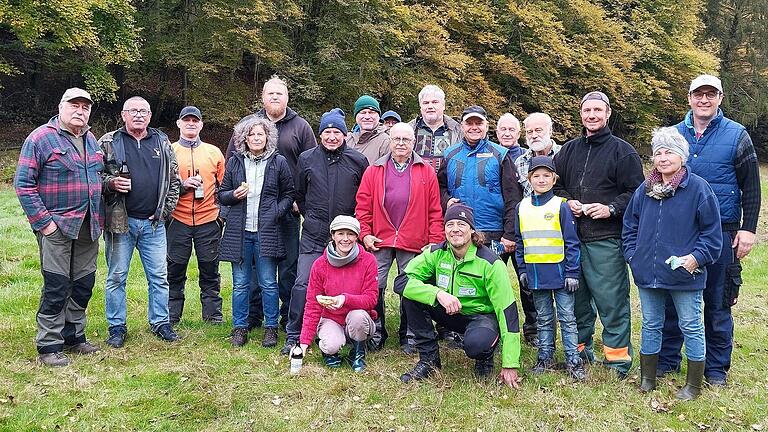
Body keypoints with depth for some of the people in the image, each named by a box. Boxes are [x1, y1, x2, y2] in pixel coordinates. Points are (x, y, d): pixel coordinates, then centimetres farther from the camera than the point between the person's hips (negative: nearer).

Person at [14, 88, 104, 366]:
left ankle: (74, 336, 26)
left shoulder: (91, 140, 13)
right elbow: (24, 184, -10)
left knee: (83, 285, 12)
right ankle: (48, 347, 5)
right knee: (57, 287, -5)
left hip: (88, 227, 7)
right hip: (57, 227, -7)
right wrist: (43, 222, -15)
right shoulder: (41, 138, -7)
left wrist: (99, 216, 14)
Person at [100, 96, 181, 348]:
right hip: (120, 222, -2)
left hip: (154, 223, 2)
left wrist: (165, 211, 4)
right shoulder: (108, 143, 2)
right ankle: (117, 327, 18)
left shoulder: (162, 143, 9)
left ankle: (160, 322, 21)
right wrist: (110, 183, -16)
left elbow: (174, 179, 12)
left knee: (159, 276, 7)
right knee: (116, 277, 6)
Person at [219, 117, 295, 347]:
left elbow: (289, 194, 9)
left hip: (267, 231, -2)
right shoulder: (234, 162, 8)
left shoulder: (279, 162, 4)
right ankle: (239, 327, 19)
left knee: (268, 283, 3)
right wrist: (234, 195, -8)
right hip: (239, 231, 2)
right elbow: (222, 195, 13)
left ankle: (271, 328, 15)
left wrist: (277, 212, -7)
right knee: (240, 283, 7)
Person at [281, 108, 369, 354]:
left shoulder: (358, 161, 0)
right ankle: (293, 336, 5)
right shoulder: (306, 159, 4)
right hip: (313, 235, 0)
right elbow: (299, 194, 17)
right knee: (303, 283, -7)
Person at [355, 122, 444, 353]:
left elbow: (435, 211, 2)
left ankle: (408, 336, 20)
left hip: (413, 243, -1)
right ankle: (376, 334, 16)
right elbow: (363, 206, 5)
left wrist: (435, 240, -3)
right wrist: (365, 234, -3)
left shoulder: (426, 172, 6)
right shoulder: (374, 171, 8)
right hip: (380, 241, 1)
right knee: (374, 288, 1)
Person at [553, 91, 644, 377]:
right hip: (572, 238, 5)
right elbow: (554, 184, 21)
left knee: (611, 300, -4)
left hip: (606, 240, -5)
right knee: (577, 297, 14)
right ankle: (581, 350, 28)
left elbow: (636, 192, -3)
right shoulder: (569, 150, 15)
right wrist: (566, 202, 2)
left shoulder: (622, 150, 0)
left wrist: (611, 208, -15)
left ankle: (618, 359, 7)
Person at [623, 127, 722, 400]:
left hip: (684, 275, -4)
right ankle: (647, 378, 29)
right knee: (651, 325, 16)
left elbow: (712, 232, -6)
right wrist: (633, 255, 4)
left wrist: (697, 257, -16)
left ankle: (693, 385, 22)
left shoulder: (698, 188, -9)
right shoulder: (644, 190, 5)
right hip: (647, 273, 4)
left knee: (691, 327, 8)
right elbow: (630, 226, 14)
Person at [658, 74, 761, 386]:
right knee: (671, 298, 7)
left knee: (718, 302, 6)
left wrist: (748, 229, -6)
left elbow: (751, 188, 1)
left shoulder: (737, 135, 1)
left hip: (722, 232, -2)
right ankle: (667, 360, 20)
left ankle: (716, 367, 19)